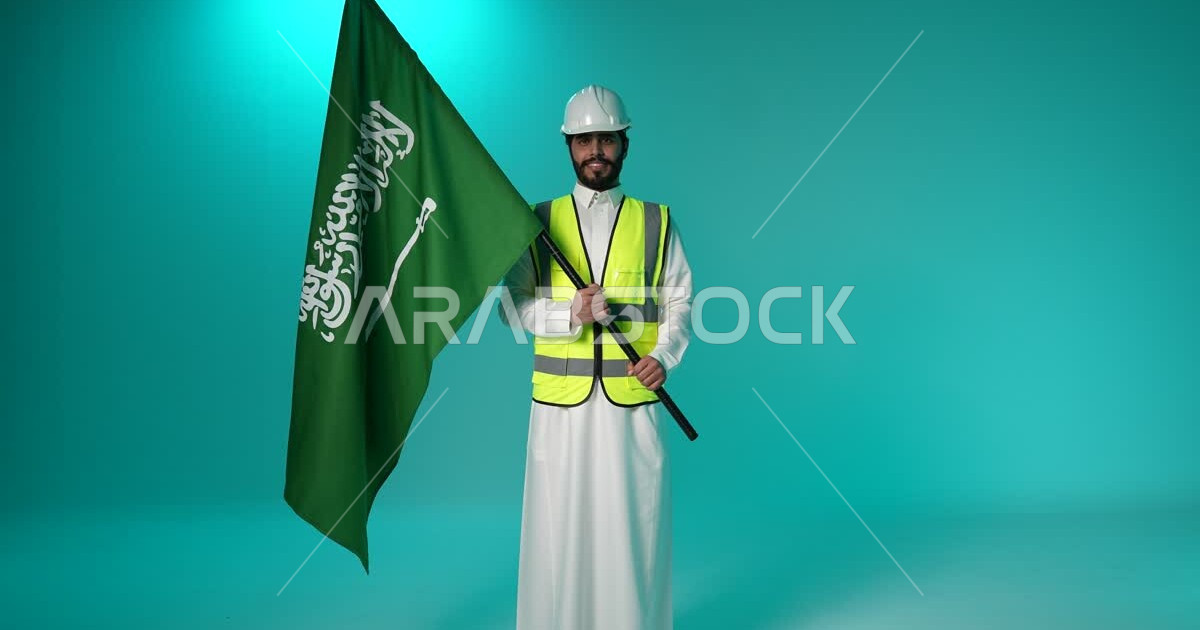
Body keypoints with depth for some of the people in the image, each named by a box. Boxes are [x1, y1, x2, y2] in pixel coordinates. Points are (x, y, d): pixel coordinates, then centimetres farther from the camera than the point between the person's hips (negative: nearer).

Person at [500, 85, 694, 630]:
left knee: (634, 527, 3)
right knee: (558, 528, 5)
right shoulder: (540, 221, 8)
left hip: (634, 401, 0)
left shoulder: (657, 222, 8)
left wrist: (664, 356, -12)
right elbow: (514, 305, 3)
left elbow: (679, 304, 6)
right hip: (560, 403, 0)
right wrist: (570, 314, -15)